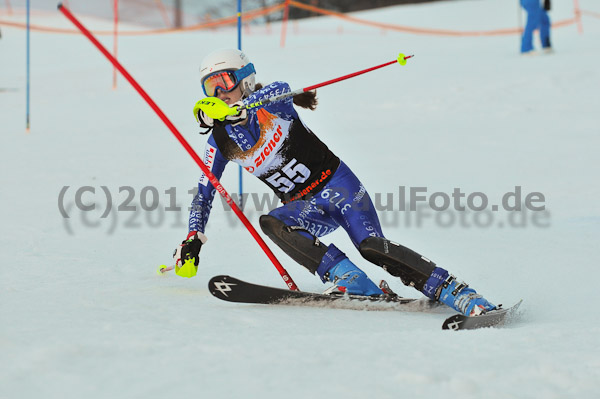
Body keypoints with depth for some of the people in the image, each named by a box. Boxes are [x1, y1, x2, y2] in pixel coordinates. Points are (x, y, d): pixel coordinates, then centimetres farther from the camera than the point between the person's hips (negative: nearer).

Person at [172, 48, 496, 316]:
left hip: (335, 184, -4)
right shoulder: (220, 140, 5)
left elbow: (281, 89, -34)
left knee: (372, 247, -26)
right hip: (304, 207, 4)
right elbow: (204, 193, 14)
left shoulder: (270, 105, -8)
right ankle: (349, 280, -35)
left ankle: (456, 294, -31)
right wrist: (193, 239, 1)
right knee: (271, 223, -28)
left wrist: (234, 109, -51)